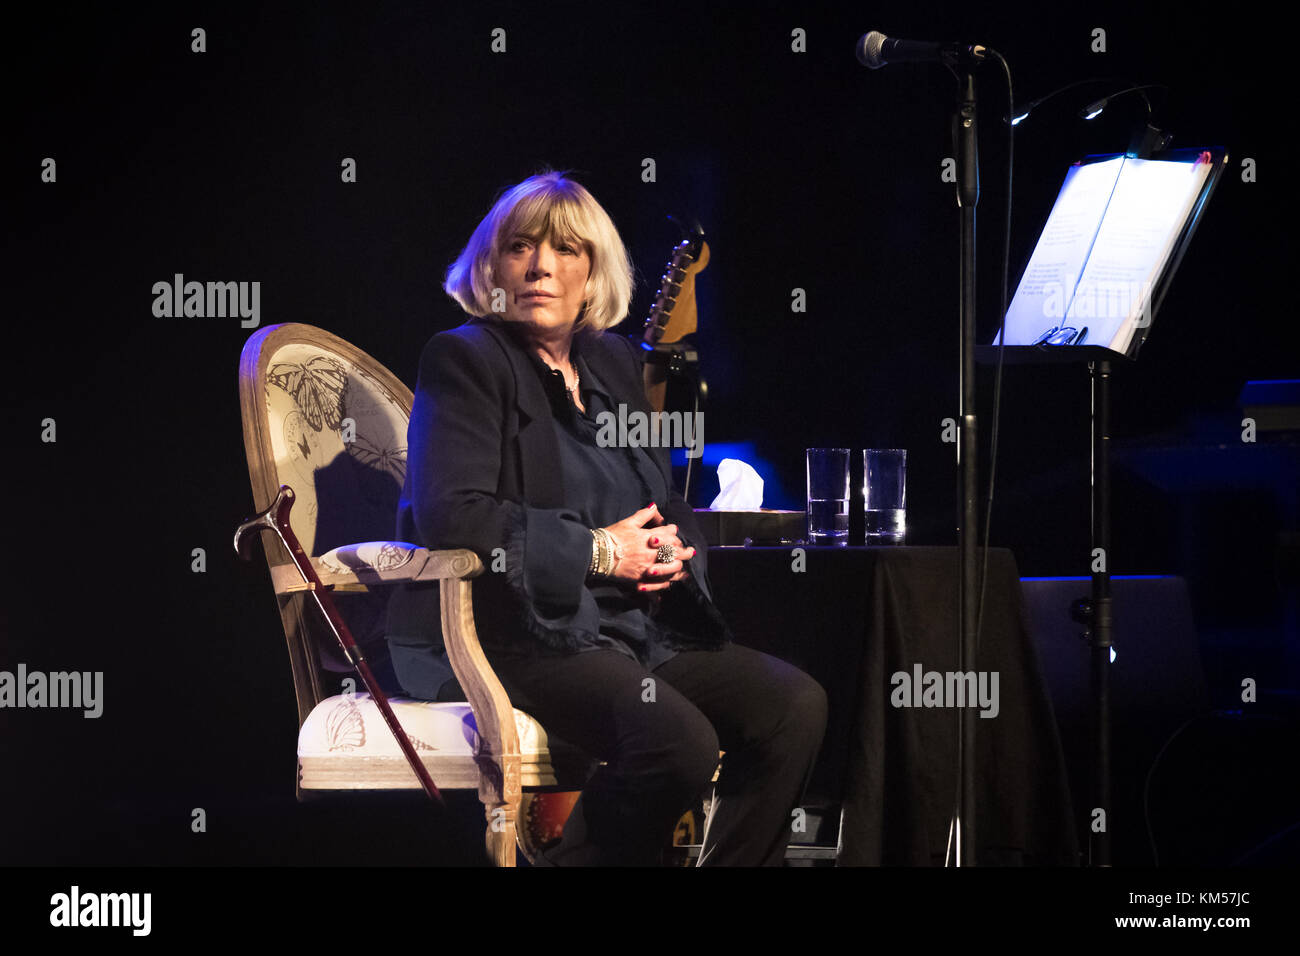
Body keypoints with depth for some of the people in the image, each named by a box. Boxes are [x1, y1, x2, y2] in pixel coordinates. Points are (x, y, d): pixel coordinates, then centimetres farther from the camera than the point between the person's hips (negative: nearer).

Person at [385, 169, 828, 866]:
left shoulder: (614, 363, 19)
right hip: (507, 634, -8)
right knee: (680, 742, -31)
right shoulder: (464, 361, -4)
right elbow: (452, 519, -18)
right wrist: (598, 551, -14)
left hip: (629, 624, 8)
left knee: (795, 705, -13)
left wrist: (673, 551, 2)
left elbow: (666, 509, 27)